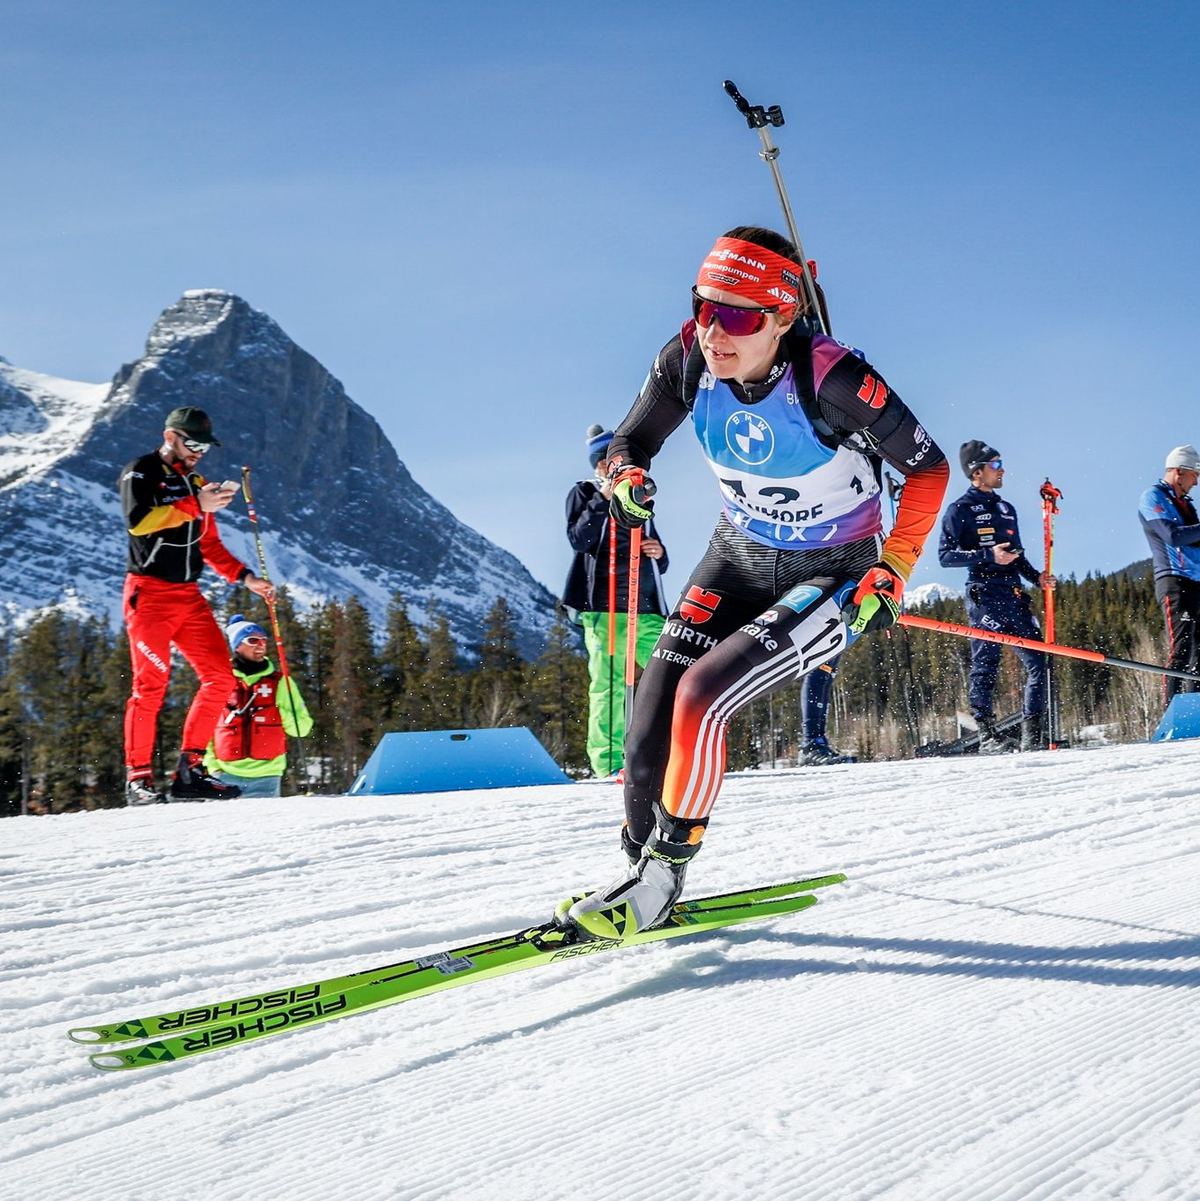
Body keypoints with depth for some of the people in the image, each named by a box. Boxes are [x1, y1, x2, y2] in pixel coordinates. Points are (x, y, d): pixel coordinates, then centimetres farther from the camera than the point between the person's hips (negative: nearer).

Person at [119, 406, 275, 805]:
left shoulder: (196, 483, 20)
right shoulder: (140, 472, -1)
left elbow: (210, 545, 24)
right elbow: (138, 520, -20)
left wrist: (245, 577, 13)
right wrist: (194, 506, -24)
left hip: (189, 596, 7)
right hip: (149, 593, -7)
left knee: (220, 677, -3)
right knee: (151, 682, -12)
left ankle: (189, 771, 0)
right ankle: (138, 778, -6)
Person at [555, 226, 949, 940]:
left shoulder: (830, 377, -29)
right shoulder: (690, 358, -15)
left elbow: (929, 467, -15)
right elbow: (632, 442, 1)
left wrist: (890, 574, -20)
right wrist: (626, 481, -22)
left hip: (834, 578, -5)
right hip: (738, 558, 5)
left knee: (701, 694, -24)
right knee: (648, 737, -5)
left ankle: (661, 877, -6)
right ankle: (641, 870, 20)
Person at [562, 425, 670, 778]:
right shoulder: (584, 493, 12)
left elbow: (658, 564, 28)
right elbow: (578, 538, -7)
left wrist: (659, 553, 5)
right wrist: (603, 498, -12)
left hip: (646, 607, 5)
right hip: (605, 606, -5)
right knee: (610, 684, -10)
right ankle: (609, 762, -10)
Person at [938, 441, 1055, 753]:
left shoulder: (1006, 509, 21)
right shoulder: (960, 510, -1)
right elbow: (945, 556, -8)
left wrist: (1036, 576, 11)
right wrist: (988, 555, -18)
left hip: (1015, 596, 7)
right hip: (985, 596, -7)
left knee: (1039, 662, 1)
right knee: (986, 666, -7)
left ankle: (1032, 736, 5)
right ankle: (987, 735, -2)